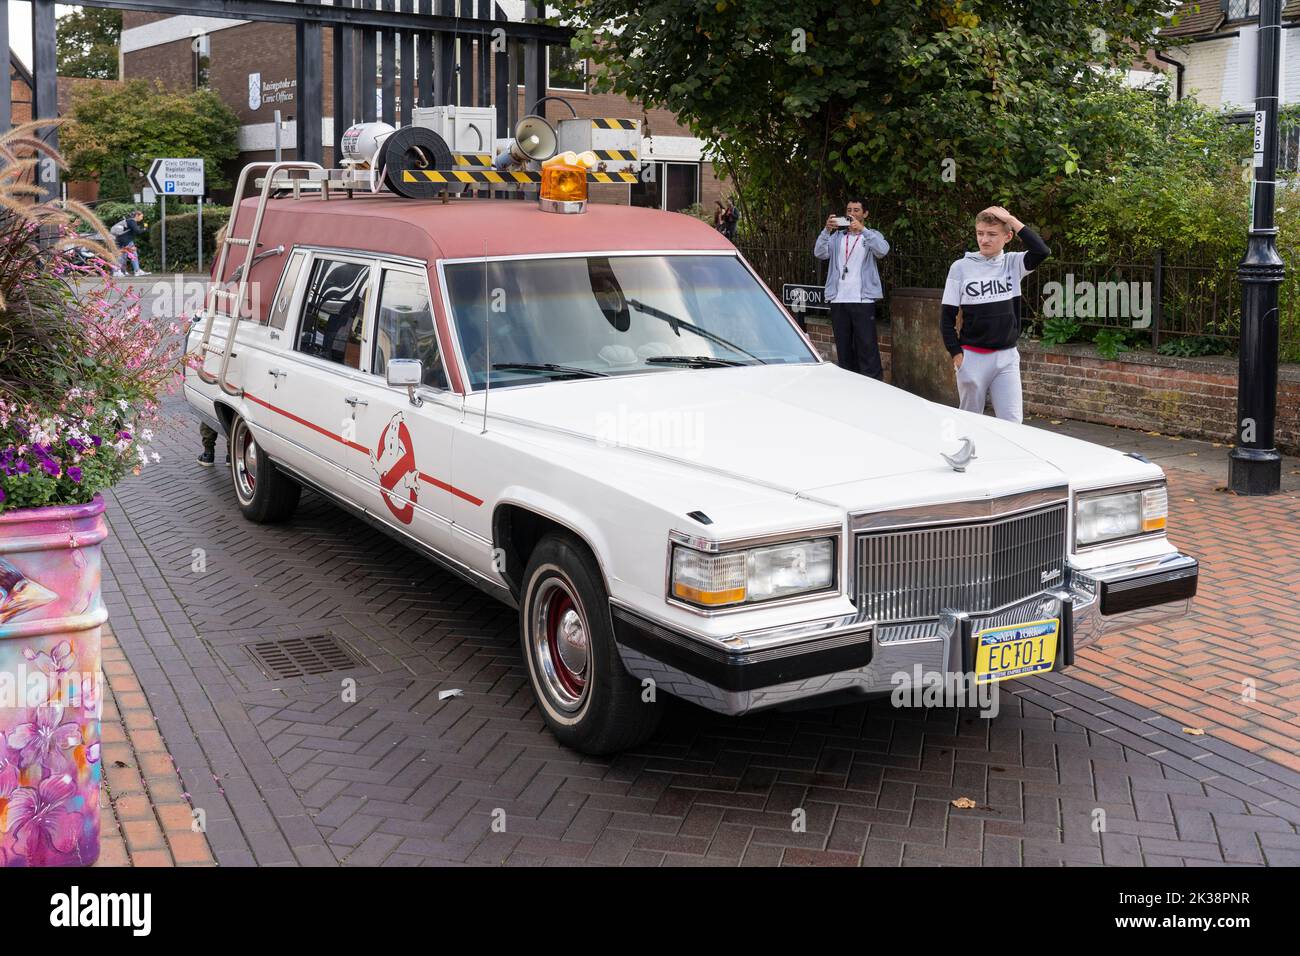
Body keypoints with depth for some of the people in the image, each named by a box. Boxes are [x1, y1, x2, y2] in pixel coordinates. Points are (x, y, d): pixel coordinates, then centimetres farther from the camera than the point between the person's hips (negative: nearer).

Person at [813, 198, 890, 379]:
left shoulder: (872, 235, 9)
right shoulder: (837, 236, 17)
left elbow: (883, 250, -14)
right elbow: (820, 253, 0)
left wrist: (862, 230, -23)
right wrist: (827, 230, -15)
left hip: (863, 300, -3)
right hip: (838, 300, 3)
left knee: (867, 347, -8)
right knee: (843, 348, 7)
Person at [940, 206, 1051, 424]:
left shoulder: (1013, 264, 1)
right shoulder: (961, 267, -4)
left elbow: (1042, 251, -19)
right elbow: (947, 317, -1)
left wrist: (1011, 220, -15)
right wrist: (956, 354, -7)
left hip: (1007, 357, 1)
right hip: (972, 357, -1)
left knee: (1012, 422, -2)